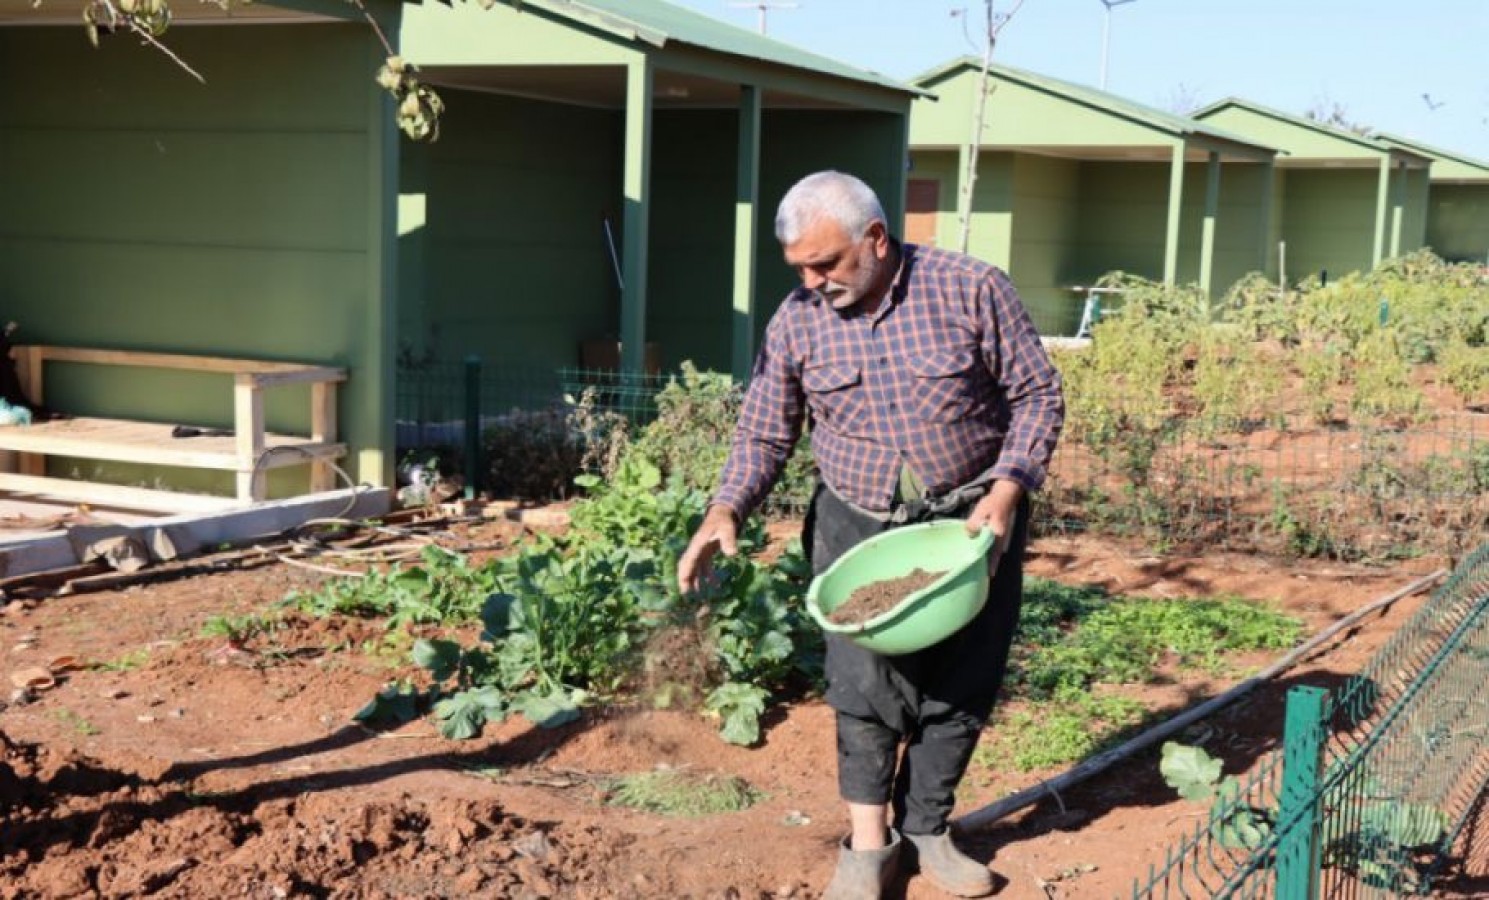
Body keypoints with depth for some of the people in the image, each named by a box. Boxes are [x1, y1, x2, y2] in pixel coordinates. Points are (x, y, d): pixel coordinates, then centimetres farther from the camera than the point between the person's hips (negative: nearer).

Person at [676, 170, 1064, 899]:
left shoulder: (971, 291, -13)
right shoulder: (797, 321, -6)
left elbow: (1038, 395, -6)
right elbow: (764, 435, 0)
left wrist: (1008, 491, -19)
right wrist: (725, 512, -17)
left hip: (972, 522, 0)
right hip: (859, 526, 1)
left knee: (960, 687, 6)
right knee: (865, 684, -8)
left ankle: (924, 830, 24)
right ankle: (868, 841, 10)